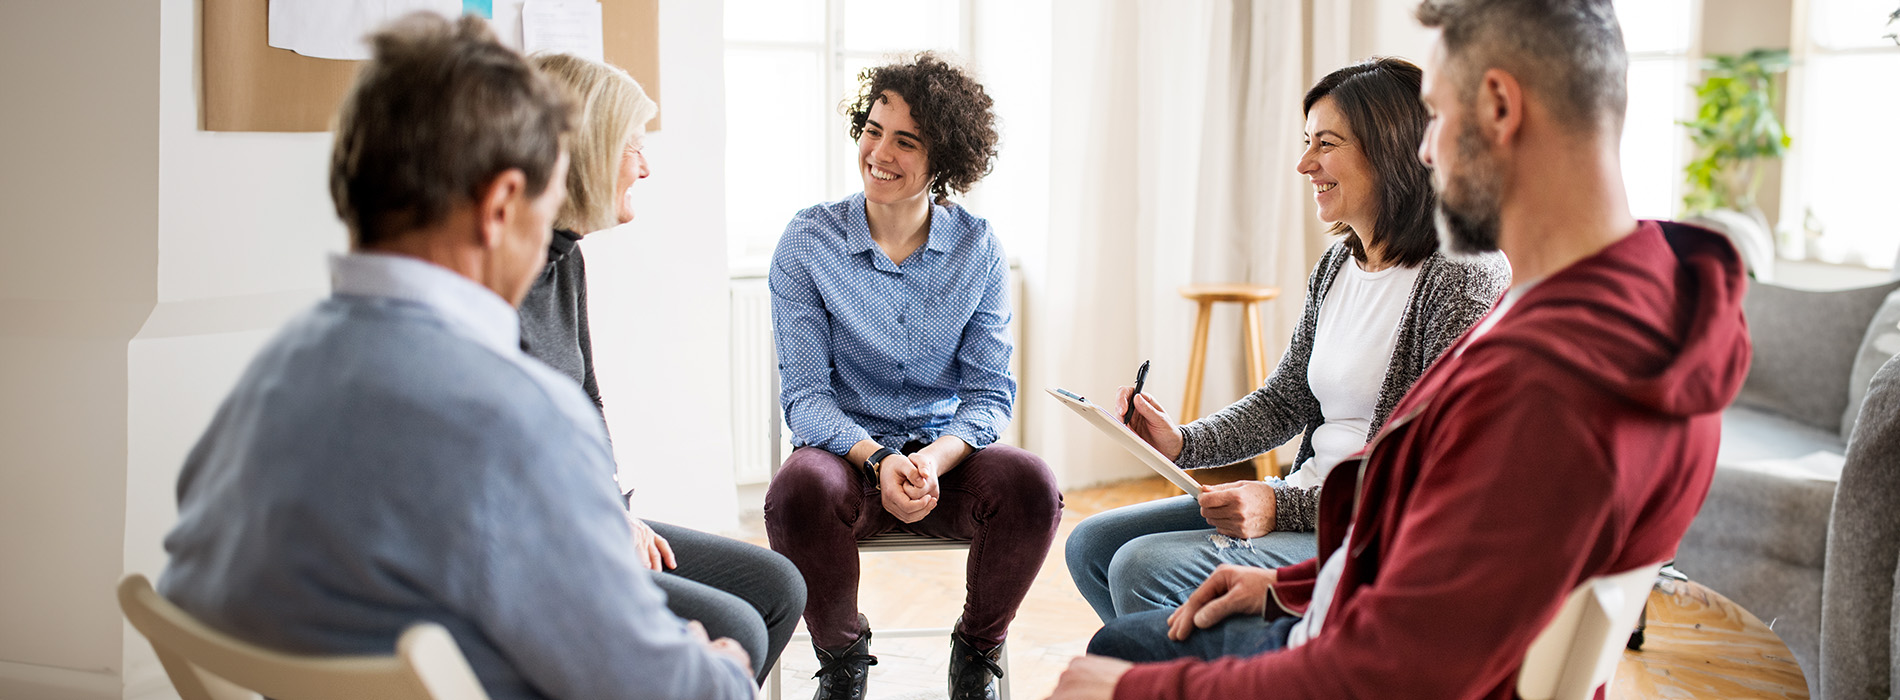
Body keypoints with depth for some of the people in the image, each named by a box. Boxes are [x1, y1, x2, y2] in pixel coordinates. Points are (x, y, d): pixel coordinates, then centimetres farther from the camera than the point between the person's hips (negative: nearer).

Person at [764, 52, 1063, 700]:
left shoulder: (977, 248, 0)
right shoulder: (808, 241, -4)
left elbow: (989, 393, -1)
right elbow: (805, 394, -6)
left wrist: (935, 459, -23)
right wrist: (878, 460, -25)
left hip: (947, 456, 1)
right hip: (848, 452, -1)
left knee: (1030, 483, -30)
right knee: (799, 492, -35)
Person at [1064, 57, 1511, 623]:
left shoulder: (1464, 278, -16)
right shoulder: (1336, 266, 11)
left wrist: (1287, 506, -23)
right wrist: (1184, 444, 0)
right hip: (1303, 503, 9)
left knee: (1144, 571, -21)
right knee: (1092, 545, 5)